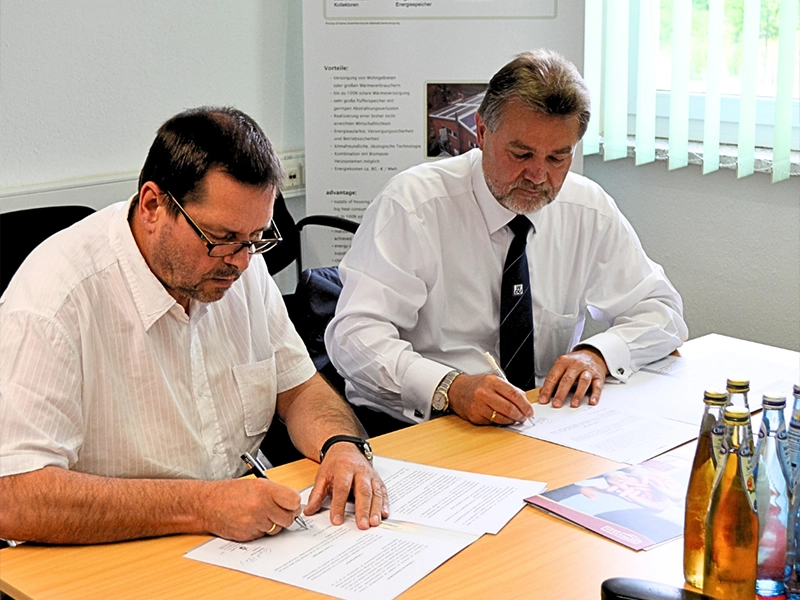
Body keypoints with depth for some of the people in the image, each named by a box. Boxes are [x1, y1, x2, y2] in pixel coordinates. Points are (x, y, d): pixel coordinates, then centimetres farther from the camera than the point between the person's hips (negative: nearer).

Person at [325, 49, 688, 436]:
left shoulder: (589, 211, 2)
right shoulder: (413, 204, -11)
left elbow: (662, 311, 11)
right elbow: (355, 334, -19)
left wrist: (598, 354, -11)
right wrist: (451, 388, -36)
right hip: (412, 424, -4)